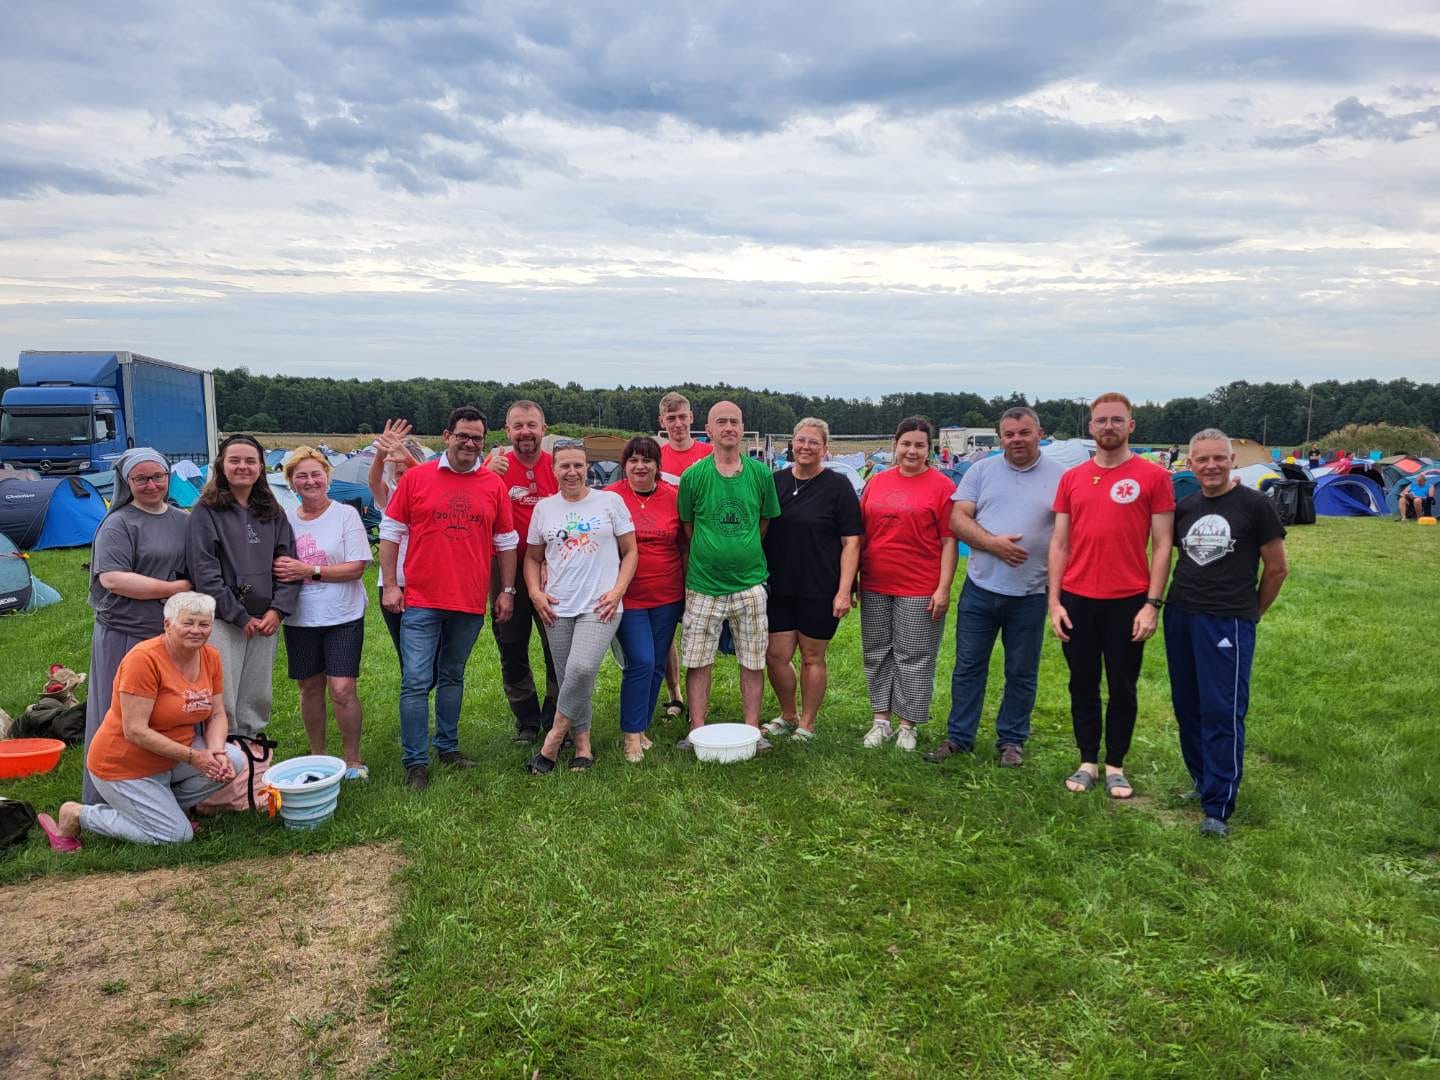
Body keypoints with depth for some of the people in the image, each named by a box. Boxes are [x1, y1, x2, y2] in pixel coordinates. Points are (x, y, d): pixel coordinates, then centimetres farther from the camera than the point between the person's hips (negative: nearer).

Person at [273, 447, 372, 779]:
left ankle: (352, 760, 8)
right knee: (310, 688, 12)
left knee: (342, 690, -8)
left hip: (343, 618, -4)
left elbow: (357, 567, -12)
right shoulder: (286, 519, 6)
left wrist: (309, 571, -18)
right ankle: (317, 757, 28)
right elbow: (279, 567, 13)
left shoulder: (346, 514, -6)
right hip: (300, 619, 4)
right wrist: (280, 570, -11)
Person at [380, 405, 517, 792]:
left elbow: (506, 542, 10)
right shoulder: (415, 477, -1)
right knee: (416, 682, -4)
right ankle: (415, 762, 5)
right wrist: (390, 584, -3)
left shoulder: (494, 485, 5)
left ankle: (448, 746, 29)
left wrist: (507, 590, 8)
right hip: (421, 601, -2)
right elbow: (391, 532, 2)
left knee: (452, 678, 16)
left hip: (471, 603, 2)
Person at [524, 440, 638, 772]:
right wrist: (535, 592, 2)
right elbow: (533, 557, 19)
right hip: (557, 609, 4)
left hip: (600, 607, -3)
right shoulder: (544, 508, 11)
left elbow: (630, 552, 5)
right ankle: (582, 745, 20)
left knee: (582, 669, -23)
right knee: (570, 680, 5)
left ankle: (555, 737, -7)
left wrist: (617, 591, -7)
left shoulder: (610, 501, 3)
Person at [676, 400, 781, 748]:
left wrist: (742, 551, 8)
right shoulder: (693, 476, -3)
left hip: (750, 582, 1)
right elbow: (687, 527, 6)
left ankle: (752, 731, 20)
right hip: (703, 585, -1)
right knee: (699, 662, 5)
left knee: (753, 661, 7)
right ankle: (697, 732, 17)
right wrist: (708, 554, 3)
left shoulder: (760, 474, 1)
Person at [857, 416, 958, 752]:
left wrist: (944, 588, -11)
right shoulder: (877, 482, 8)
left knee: (914, 657, 4)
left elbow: (949, 541, -6)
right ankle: (881, 720, 24)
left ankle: (908, 725, 17)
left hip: (920, 590, -4)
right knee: (878, 654, 12)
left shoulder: (941, 486, -4)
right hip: (875, 587, 4)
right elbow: (861, 534, 12)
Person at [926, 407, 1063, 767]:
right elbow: (957, 519, -1)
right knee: (968, 666, 8)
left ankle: (1011, 740, 25)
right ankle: (958, 736, 20)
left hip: (1031, 593, -1)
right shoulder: (981, 471, 5)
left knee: (1022, 673, 11)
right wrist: (993, 542, -17)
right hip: (980, 588, 1)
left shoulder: (1060, 477, 1)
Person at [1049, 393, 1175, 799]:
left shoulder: (1153, 476, -3)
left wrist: (1152, 604, -9)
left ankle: (1115, 766, 24)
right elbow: (1059, 543, 7)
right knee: (1082, 686, 12)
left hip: (1128, 602, -2)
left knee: (1123, 689, 9)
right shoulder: (1071, 478, 6)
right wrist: (1054, 601, 1)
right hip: (1077, 600, 3)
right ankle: (1087, 762, 26)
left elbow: (1162, 545, -3)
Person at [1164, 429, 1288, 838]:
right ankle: (1203, 781, 28)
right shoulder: (1184, 508, 9)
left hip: (1228, 623, -5)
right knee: (1188, 708, 12)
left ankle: (1218, 807, 0)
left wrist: (1252, 612, 9)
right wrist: (1185, 602, 14)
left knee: (1222, 713, -6)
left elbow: (1277, 567, 2)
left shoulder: (1254, 505, -5)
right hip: (1180, 617, 6)